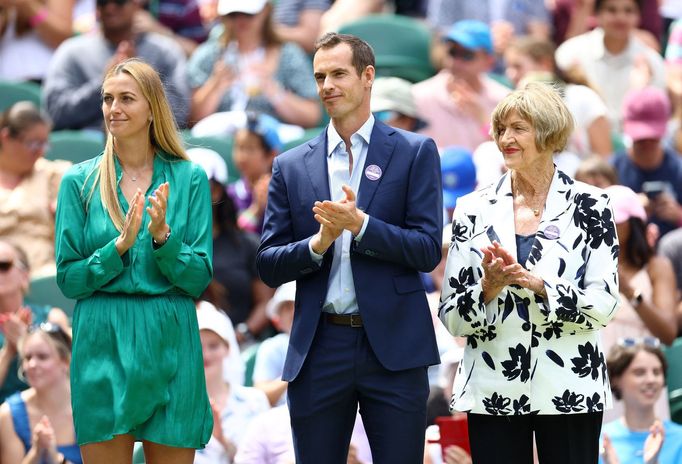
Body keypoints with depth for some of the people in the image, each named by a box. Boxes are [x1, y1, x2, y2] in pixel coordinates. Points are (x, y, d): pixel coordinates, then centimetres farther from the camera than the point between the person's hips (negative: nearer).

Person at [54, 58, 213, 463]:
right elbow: (68, 280, 0)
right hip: (103, 342, 0)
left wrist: (163, 237, -14)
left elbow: (200, 279, 2)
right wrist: (119, 246, -14)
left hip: (170, 342, 0)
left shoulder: (189, 179, 4)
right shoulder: (79, 182, 4)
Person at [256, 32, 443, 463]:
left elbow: (428, 251, -5)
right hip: (319, 350, 2)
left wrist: (359, 224, -18)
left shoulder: (415, 152, 3)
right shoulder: (291, 166, 9)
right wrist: (317, 244, -13)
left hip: (393, 347, -2)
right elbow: (269, 266, 6)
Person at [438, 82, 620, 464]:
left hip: (568, 389, -2)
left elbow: (604, 304, -6)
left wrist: (535, 284, -18)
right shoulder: (474, 210, 7)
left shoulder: (589, 206, 1)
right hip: (492, 390, 2)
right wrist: (488, 289, -14)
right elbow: (451, 316, 6)